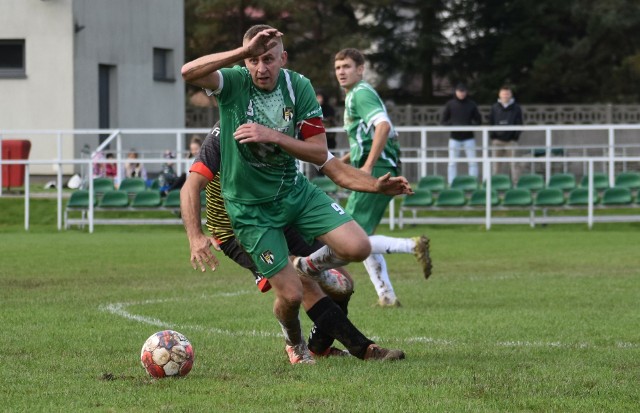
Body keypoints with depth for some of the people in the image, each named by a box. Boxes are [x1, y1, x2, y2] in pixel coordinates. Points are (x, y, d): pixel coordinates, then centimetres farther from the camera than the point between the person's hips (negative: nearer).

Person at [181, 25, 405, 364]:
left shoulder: (298, 87, -9)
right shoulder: (234, 83, -17)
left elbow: (319, 153, -13)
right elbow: (189, 73, -39)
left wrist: (273, 135, -26)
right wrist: (243, 52, -44)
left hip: (295, 191, 3)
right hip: (250, 206, -3)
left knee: (357, 247, -14)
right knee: (291, 295, -6)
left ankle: (309, 266, 20)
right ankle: (294, 344, 30)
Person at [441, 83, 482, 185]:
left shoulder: (471, 104, 5)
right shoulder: (450, 104, 4)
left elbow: (478, 120, 7)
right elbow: (443, 121, 4)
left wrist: (470, 126, -13)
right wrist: (453, 125, -15)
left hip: (469, 137, 0)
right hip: (454, 138, 0)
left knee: (473, 162, -3)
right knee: (452, 163, -2)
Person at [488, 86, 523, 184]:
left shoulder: (516, 108, 5)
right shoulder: (494, 107, 9)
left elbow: (519, 123, 5)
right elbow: (490, 123, 9)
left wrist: (516, 136, -7)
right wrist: (492, 136, -3)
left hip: (511, 140, -2)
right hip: (498, 140, 2)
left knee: (513, 164, -6)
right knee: (496, 164, 3)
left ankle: (516, 182, -5)